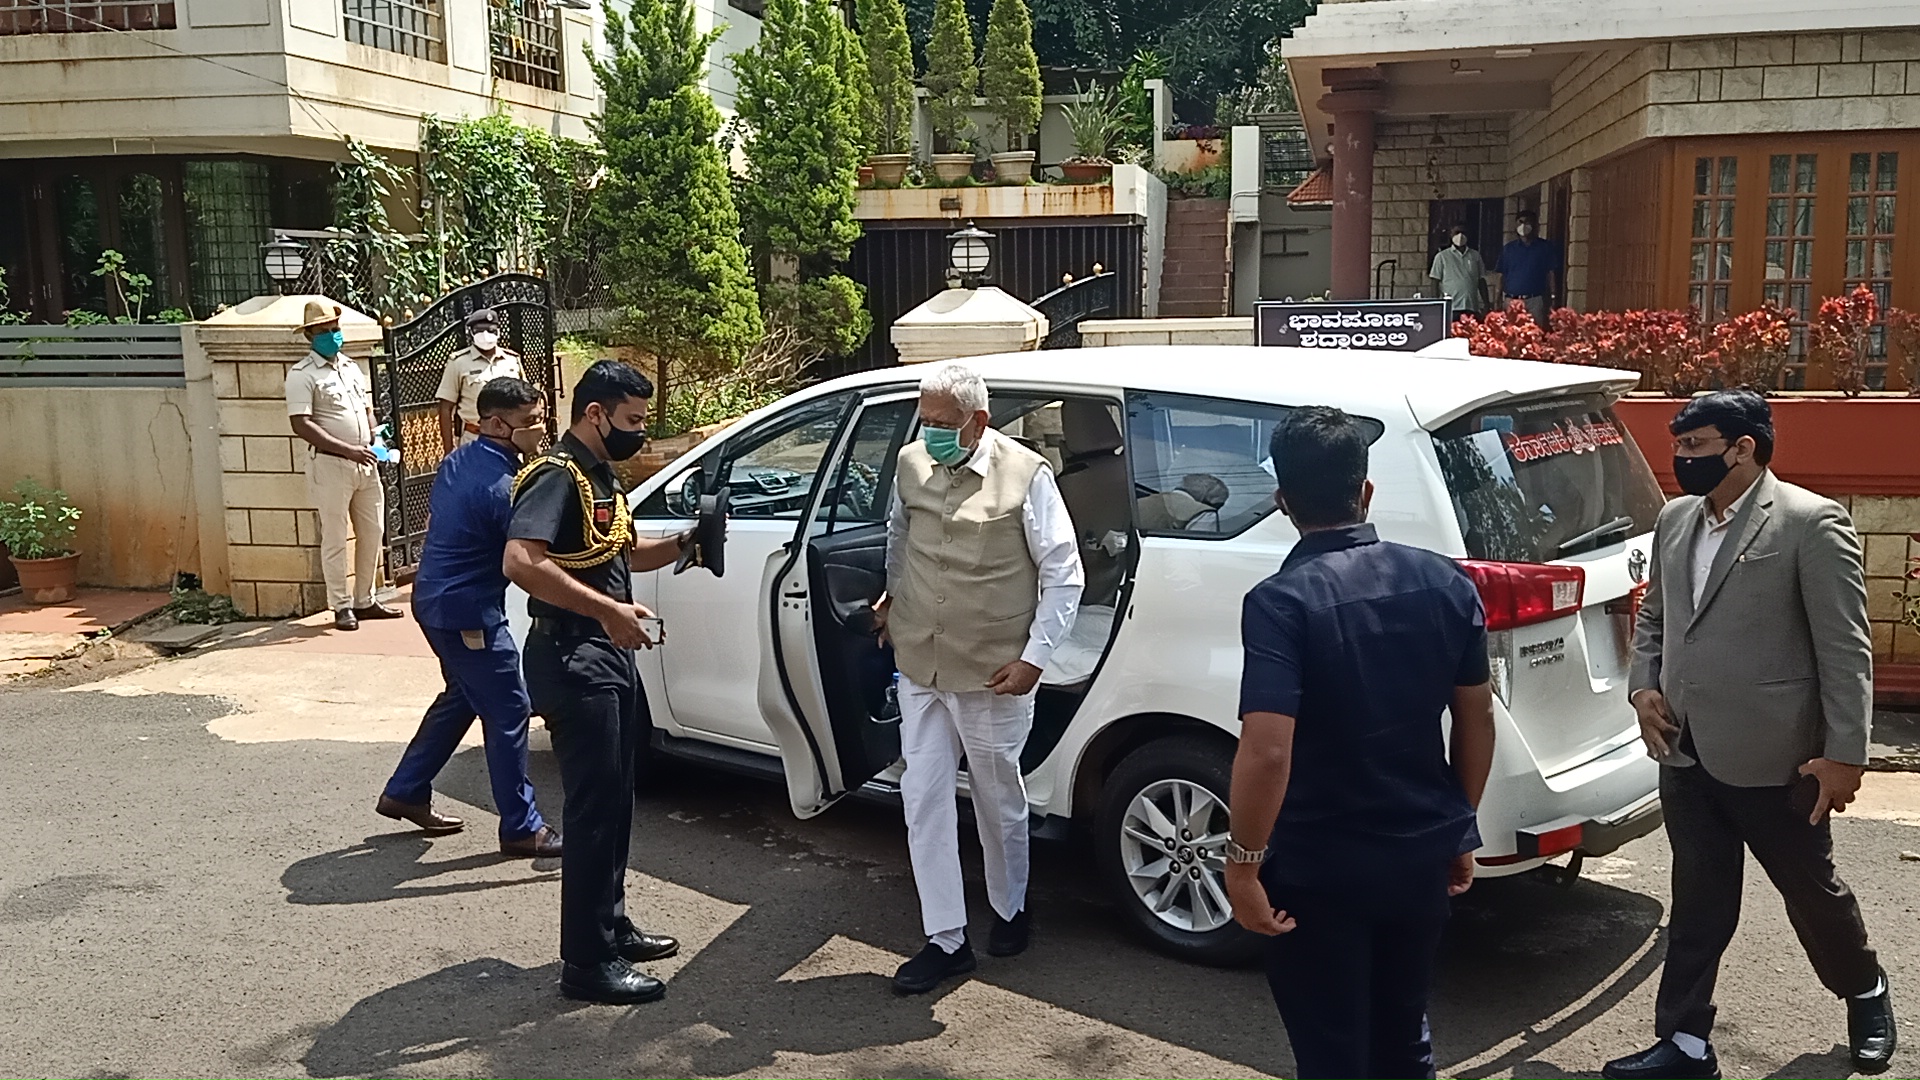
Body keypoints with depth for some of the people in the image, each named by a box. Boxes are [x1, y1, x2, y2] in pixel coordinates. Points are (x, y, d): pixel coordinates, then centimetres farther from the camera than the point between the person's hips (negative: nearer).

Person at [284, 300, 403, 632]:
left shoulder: (352, 367, 15)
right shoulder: (302, 375, -7)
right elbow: (301, 424, -16)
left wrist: (374, 442, 2)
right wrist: (346, 449, -22)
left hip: (365, 464, 7)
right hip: (330, 464, -7)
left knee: (372, 532, 10)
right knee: (335, 539, 1)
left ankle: (364, 600, 22)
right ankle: (341, 605, 10)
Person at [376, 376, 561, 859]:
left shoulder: (458, 460, 6)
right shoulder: (502, 486, -23)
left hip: (436, 600, 10)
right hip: (468, 613, -10)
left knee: (462, 698, 24)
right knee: (507, 712, -1)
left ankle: (404, 793, 33)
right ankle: (521, 828, 6)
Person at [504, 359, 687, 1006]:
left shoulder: (601, 478, 15)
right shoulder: (557, 476, -16)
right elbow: (520, 563, -31)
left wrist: (682, 544, 11)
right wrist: (608, 609, -33)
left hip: (609, 655, 10)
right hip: (572, 657, -10)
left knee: (615, 801, 17)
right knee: (593, 806, -7)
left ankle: (611, 927, 31)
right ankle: (587, 963, 1)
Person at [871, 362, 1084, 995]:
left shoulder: (1024, 474, -15)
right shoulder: (911, 464, 0)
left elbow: (1063, 573, -10)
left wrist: (1034, 657, -14)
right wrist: (892, 597, 23)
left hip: (992, 674, -4)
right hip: (920, 667, 5)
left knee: (999, 798, 13)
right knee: (924, 798, 4)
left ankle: (1010, 909, 38)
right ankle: (946, 940, 14)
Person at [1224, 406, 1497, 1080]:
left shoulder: (1280, 601, -20)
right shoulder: (1445, 583, -3)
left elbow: (1266, 752, -27)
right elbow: (1476, 719, 5)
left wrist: (1243, 864, -15)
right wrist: (1459, 827, 17)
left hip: (1320, 871, -5)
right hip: (1422, 854, 5)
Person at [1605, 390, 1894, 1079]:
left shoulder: (1811, 523, -12)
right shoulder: (1675, 520, 8)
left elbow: (1845, 648, -13)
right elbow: (1652, 617, 19)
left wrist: (1844, 755, -15)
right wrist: (1644, 686, 2)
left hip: (1771, 757, -5)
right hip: (1686, 752, 5)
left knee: (1812, 891, 15)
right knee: (1697, 905, 12)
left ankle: (1866, 995, 42)